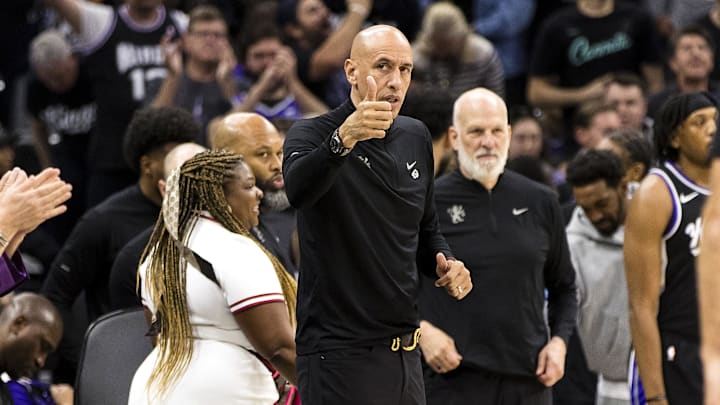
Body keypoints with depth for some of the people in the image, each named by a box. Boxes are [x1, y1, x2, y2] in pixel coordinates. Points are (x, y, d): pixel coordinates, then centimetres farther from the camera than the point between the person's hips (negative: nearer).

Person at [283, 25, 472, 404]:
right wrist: (343, 140, -50)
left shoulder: (416, 138, 12)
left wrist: (444, 263, 4)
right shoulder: (313, 134, -9)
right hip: (340, 354, -7)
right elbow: (297, 189, -33)